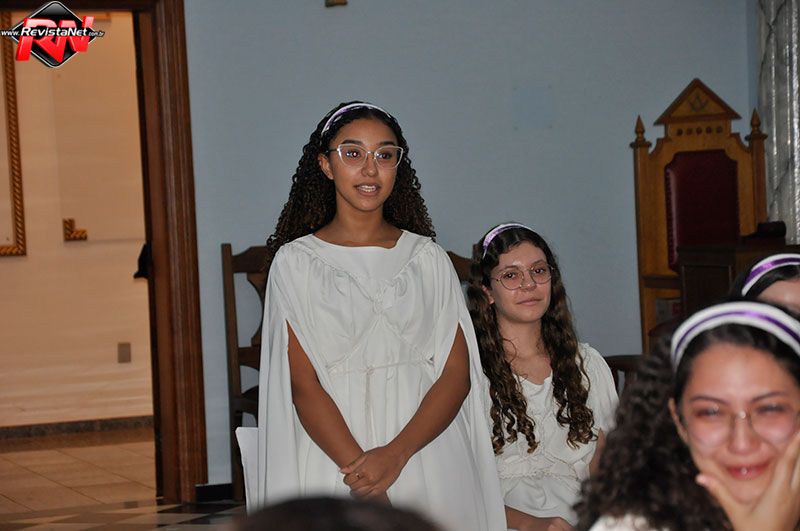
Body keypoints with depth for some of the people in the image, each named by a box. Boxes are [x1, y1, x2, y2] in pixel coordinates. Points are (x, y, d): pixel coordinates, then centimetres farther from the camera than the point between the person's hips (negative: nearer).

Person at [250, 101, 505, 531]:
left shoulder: (427, 258, 11)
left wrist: (396, 454, -13)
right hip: (332, 459, -1)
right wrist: (359, 471, -16)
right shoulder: (296, 262, 5)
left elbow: (457, 373, 3)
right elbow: (303, 385, -3)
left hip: (426, 446, 2)